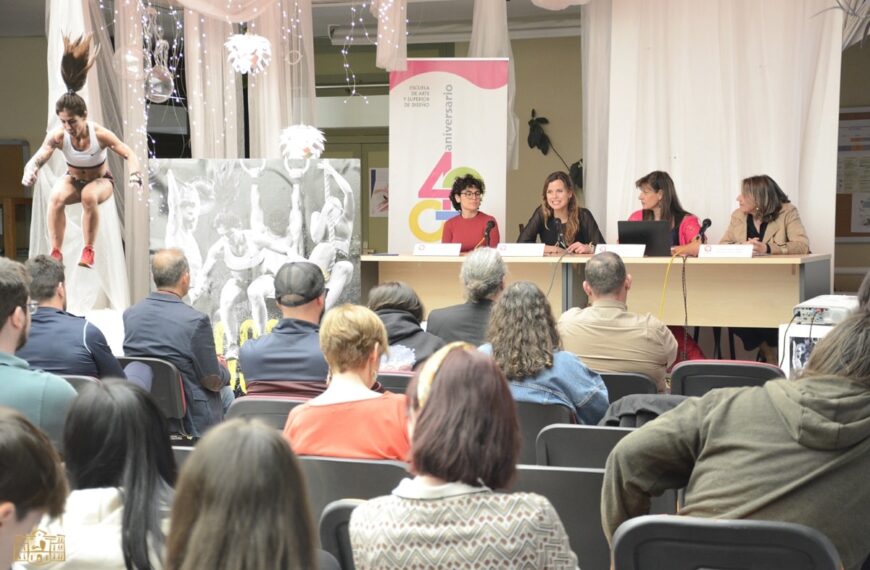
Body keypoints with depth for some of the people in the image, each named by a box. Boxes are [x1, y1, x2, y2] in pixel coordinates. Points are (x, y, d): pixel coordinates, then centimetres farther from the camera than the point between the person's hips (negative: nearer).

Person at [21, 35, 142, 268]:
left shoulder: (100, 134, -27)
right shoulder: (58, 135, -22)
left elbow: (130, 155, -25)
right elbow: (39, 157, -32)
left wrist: (135, 175, -45)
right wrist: (30, 171, -55)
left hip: (101, 180, -2)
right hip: (73, 179, 2)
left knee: (89, 196, -37)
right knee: (56, 197, -31)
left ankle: (89, 250, -23)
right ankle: (56, 253, -25)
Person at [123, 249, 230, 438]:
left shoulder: (130, 314, -6)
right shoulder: (196, 320, -24)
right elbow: (213, 381, -17)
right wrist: (222, 368, 8)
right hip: (191, 418, -6)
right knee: (226, 393, 27)